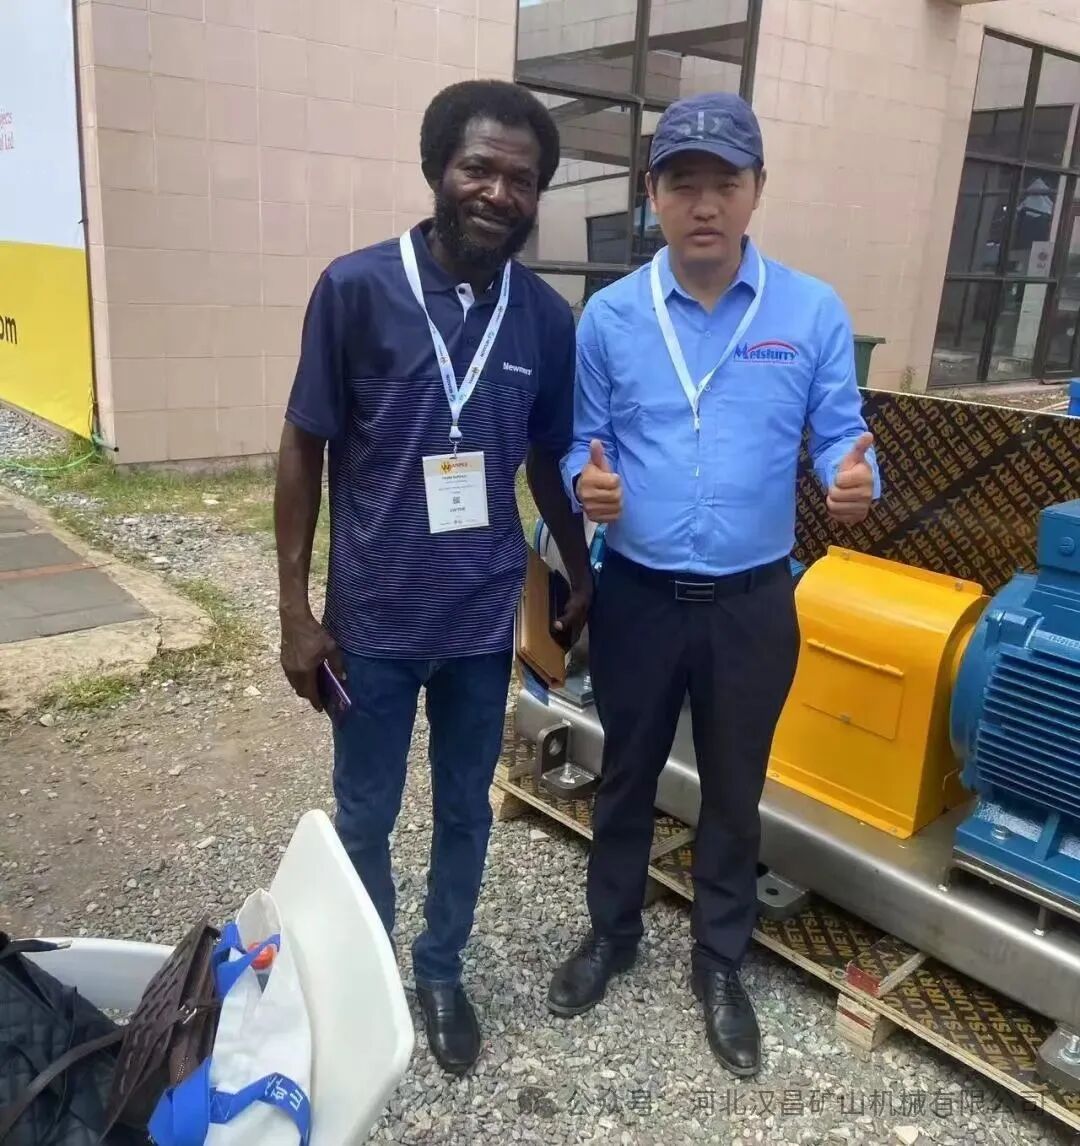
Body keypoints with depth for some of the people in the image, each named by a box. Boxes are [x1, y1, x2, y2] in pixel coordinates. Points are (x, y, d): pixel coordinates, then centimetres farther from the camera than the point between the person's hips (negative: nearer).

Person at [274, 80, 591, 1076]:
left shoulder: (548, 318, -2)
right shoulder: (355, 288, -11)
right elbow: (304, 449, -6)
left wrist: (583, 580, 12)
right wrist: (297, 609, -7)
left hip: (484, 620, 3)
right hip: (374, 618, -2)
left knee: (466, 812, 17)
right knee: (365, 817, 15)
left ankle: (441, 972, 42)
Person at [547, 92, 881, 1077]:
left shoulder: (814, 313, -4)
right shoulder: (609, 315, -3)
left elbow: (842, 435, -1)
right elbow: (581, 443, 2)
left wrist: (856, 482, -24)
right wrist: (586, 485, -21)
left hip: (753, 600, 0)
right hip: (637, 593, 1)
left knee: (735, 788, 15)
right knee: (627, 774, 17)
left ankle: (720, 962, 38)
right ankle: (612, 933, 42)